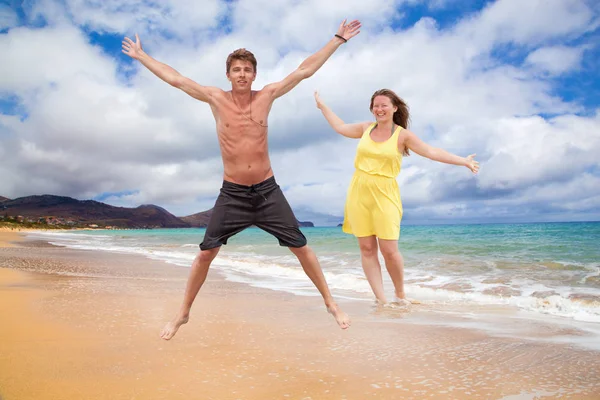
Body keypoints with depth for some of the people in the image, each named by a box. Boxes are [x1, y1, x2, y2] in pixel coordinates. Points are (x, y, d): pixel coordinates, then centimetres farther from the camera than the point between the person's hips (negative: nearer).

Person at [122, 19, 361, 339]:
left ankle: (330, 303, 20)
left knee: (300, 247, 3)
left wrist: (338, 39, 4)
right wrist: (140, 56, 11)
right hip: (231, 194, 0)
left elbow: (304, 70, 1)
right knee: (206, 252, 0)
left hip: (267, 191, 1)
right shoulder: (216, 99, -2)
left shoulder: (266, 96, -1)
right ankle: (183, 313, 20)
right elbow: (176, 79, 5)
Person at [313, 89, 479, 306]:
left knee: (389, 250, -8)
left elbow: (432, 152, -6)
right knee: (367, 248, 1)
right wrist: (322, 105, 34)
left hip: (384, 195, -4)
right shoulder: (366, 128, 11)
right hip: (359, 193, 4)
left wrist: (462, 161, -12)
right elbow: (340, 127, 26)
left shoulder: (403, 135, -1)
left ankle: (400, 294, 18)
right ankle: (381, 299, 9)